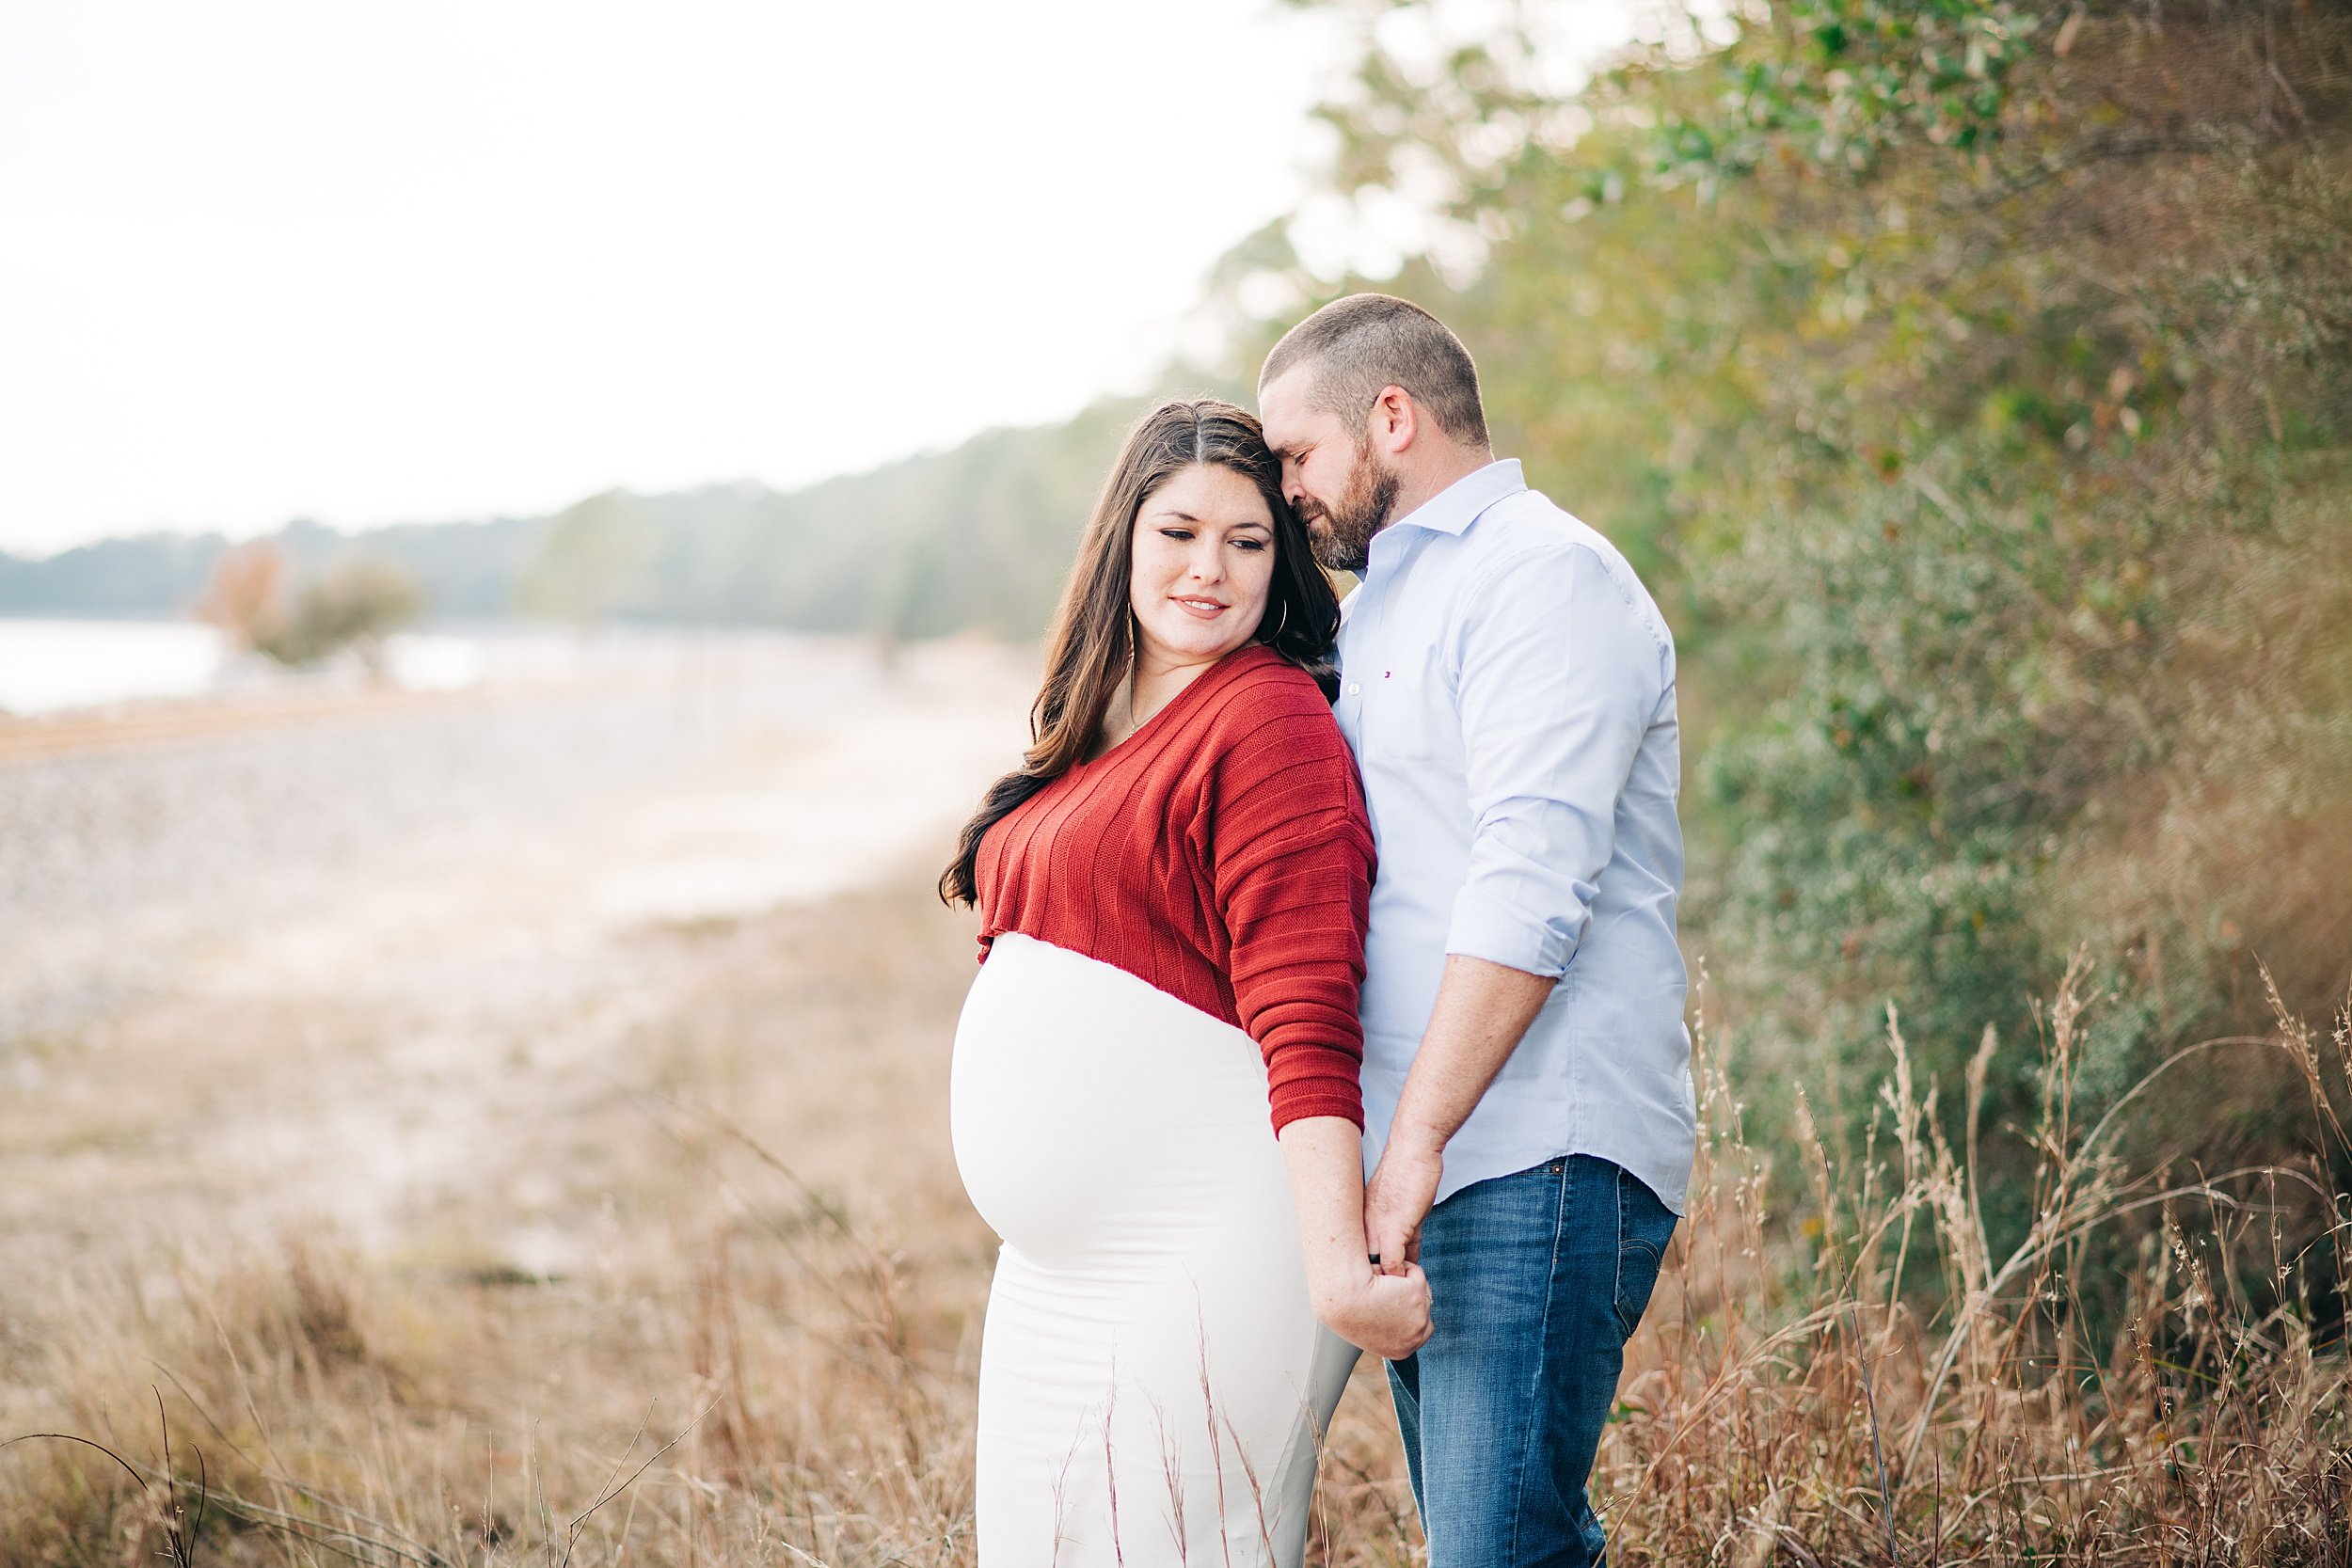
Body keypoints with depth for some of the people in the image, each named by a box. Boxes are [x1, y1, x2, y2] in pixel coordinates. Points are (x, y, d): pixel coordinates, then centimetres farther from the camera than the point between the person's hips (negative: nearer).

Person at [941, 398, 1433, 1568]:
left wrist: (1336, 1264, -28)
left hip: (1204, 1254, -9)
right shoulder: (1090, 736, 14)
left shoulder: (1269, 716, -12)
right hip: (1054, 1271, 9)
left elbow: (1303, 1019, -20)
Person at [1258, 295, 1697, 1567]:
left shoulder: (1547, 576, -8)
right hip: (1424, 1173, 9)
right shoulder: (1381, 609, 23)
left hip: (1535, 1171, -9)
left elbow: (1531, 889, -19)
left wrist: (1414, 1146, -23)